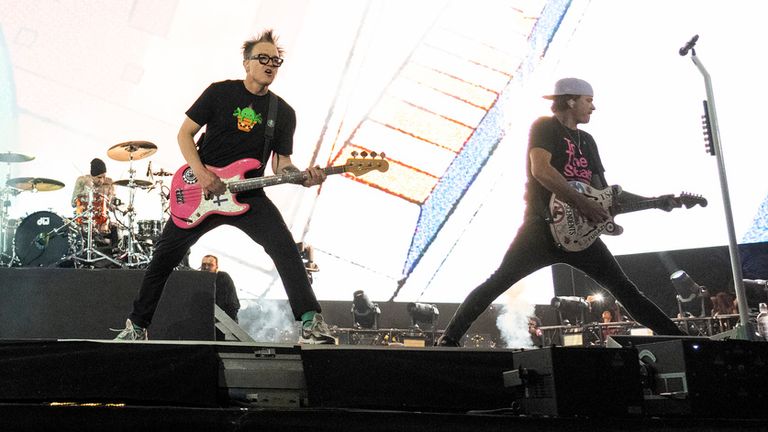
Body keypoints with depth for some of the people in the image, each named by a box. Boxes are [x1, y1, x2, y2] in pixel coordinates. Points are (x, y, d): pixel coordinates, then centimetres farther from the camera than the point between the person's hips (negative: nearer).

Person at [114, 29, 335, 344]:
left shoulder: (284, 113, 3)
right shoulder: (220, 92, -2)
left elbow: (281, 165, 4)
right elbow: (184, 133, 0)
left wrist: (302, 176, -19)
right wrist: (201, 173, -16)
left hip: (248, 194, 0)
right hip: (201, 190, 0)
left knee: (285, 247, -23)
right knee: (165, 255, 7)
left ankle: (311, 323, -23)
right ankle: (137, 325, 27)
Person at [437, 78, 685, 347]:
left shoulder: (587, 140, 21)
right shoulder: (546, 127, -1)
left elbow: (603, 189, 20)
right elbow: (541, 170, -19)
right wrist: (582, 203, -24)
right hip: (543, 226, -6)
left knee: (623, 288, 6)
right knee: (499, 281, -9)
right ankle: (449, 338, 0)